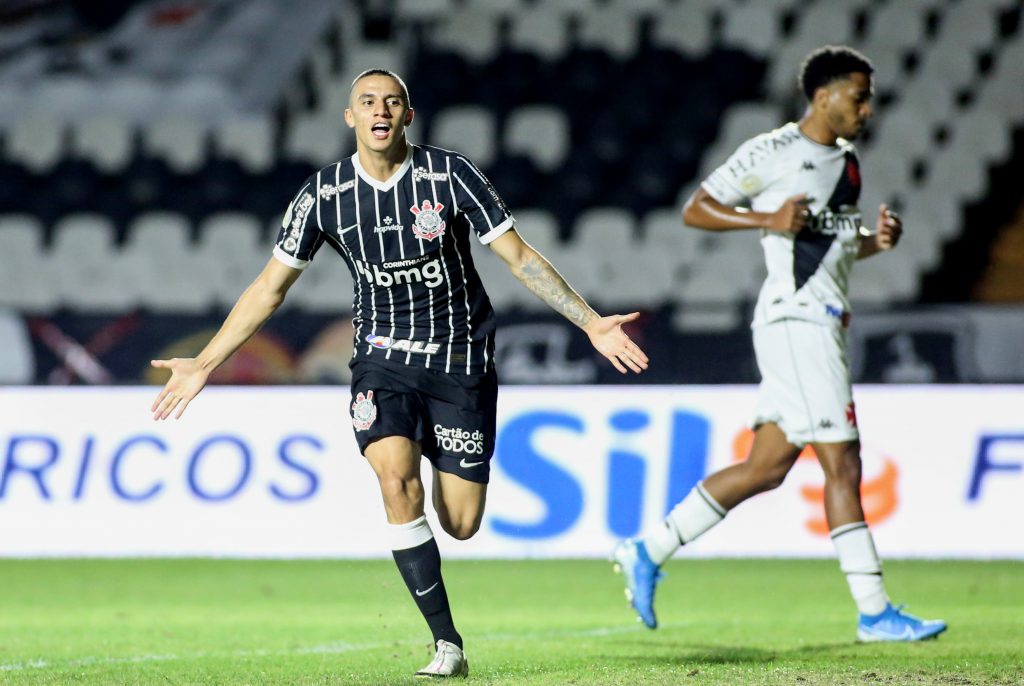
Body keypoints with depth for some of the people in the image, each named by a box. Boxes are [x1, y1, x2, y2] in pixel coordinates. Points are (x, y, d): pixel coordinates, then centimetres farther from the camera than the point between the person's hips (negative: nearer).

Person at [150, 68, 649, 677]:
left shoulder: (449, 175, -10)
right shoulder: (325, 194, -5)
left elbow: (519, 255, -5)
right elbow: (270, 288, 3)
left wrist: (592, 323, -11)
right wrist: (205, 364, -1)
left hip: (460, 359, -1)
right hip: (384, 356, 1)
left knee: (461, 525, -4)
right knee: (397, 483, -24)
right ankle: (448, 643, -15)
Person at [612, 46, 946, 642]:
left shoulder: (848, 161, 18)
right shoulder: (772, 153, -8)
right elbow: (696, 210, -5)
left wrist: (876, 241, 7)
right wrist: (768, 219, -18)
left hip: (824, 324, 9)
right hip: (794, 319, -9)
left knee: (766, 468, 9)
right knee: (843, 464, -10)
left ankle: (648, 553, 18)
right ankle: (874, 612, -8)